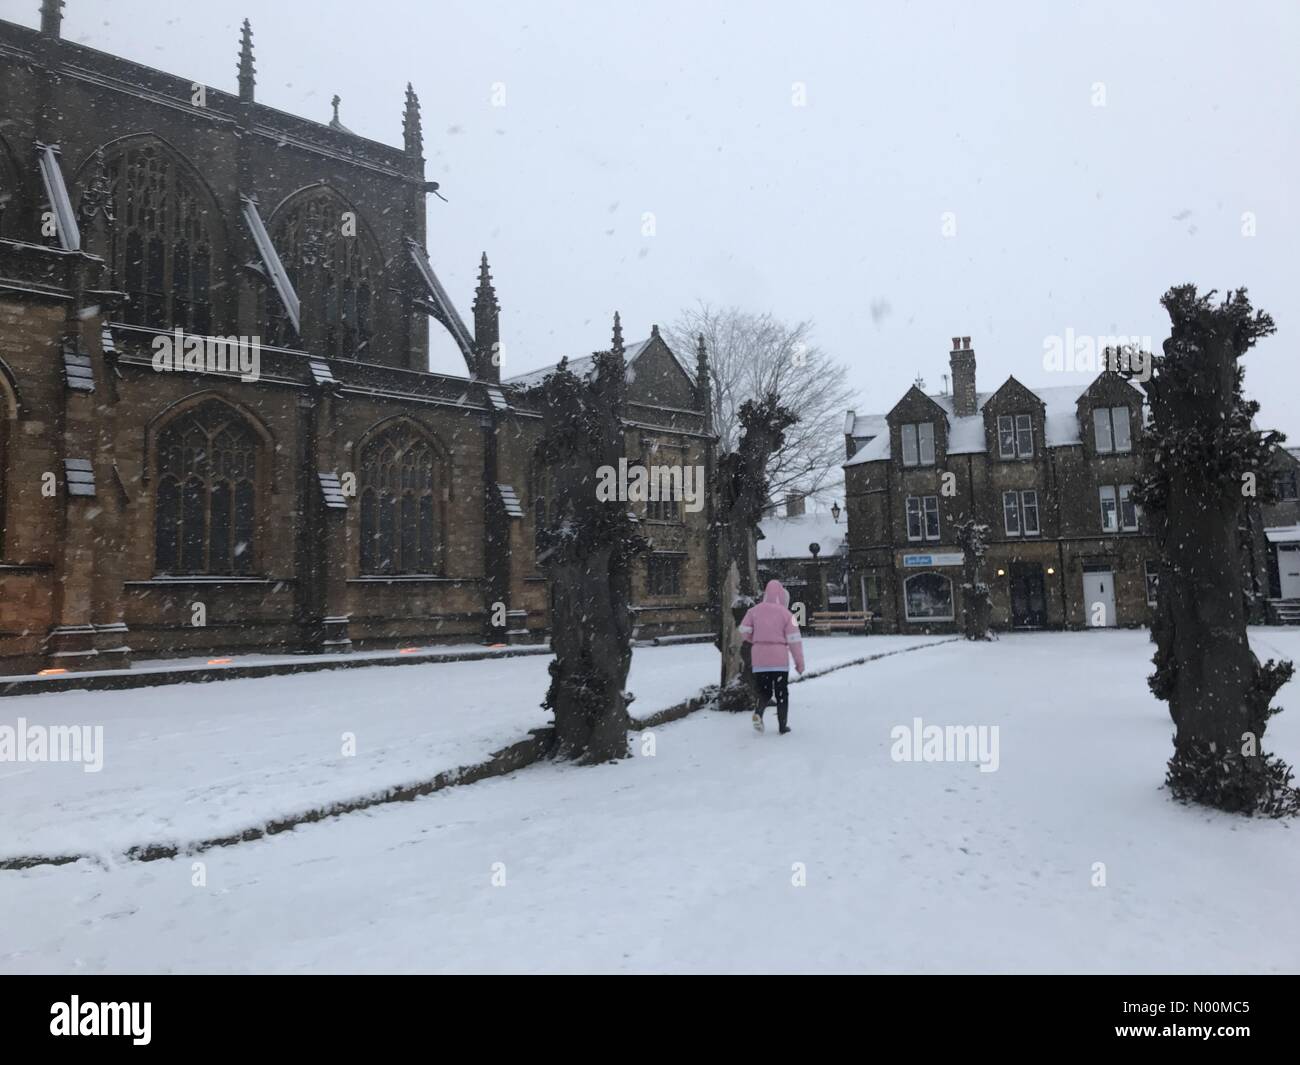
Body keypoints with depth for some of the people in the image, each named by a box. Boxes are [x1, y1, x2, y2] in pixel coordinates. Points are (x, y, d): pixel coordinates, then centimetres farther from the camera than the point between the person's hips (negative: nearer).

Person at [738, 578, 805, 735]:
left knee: (764, 692, 14)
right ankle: (783, 726, 11)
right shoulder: (786, 614, -5)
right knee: (781, 694, 11)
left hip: (759, 659, 2)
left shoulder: (755, 610, 2)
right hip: (780, 660, -2)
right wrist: (800, 662, 1)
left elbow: (744, 632, 1)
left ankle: (758, 713, -13)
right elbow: (794, 639, -6)